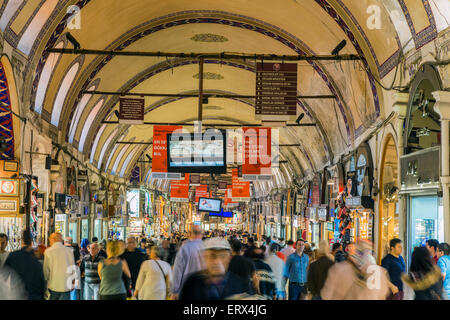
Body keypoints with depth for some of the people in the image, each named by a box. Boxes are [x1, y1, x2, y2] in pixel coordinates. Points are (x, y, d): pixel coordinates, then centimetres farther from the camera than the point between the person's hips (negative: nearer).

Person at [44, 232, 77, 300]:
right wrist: (73, 283, 19)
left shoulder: (48, 251, -8)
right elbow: (73, 268, 8)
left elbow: (46, 269, -3)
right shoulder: (69, 250, 0)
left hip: (53, 286, -2)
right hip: (66, 285, 2)